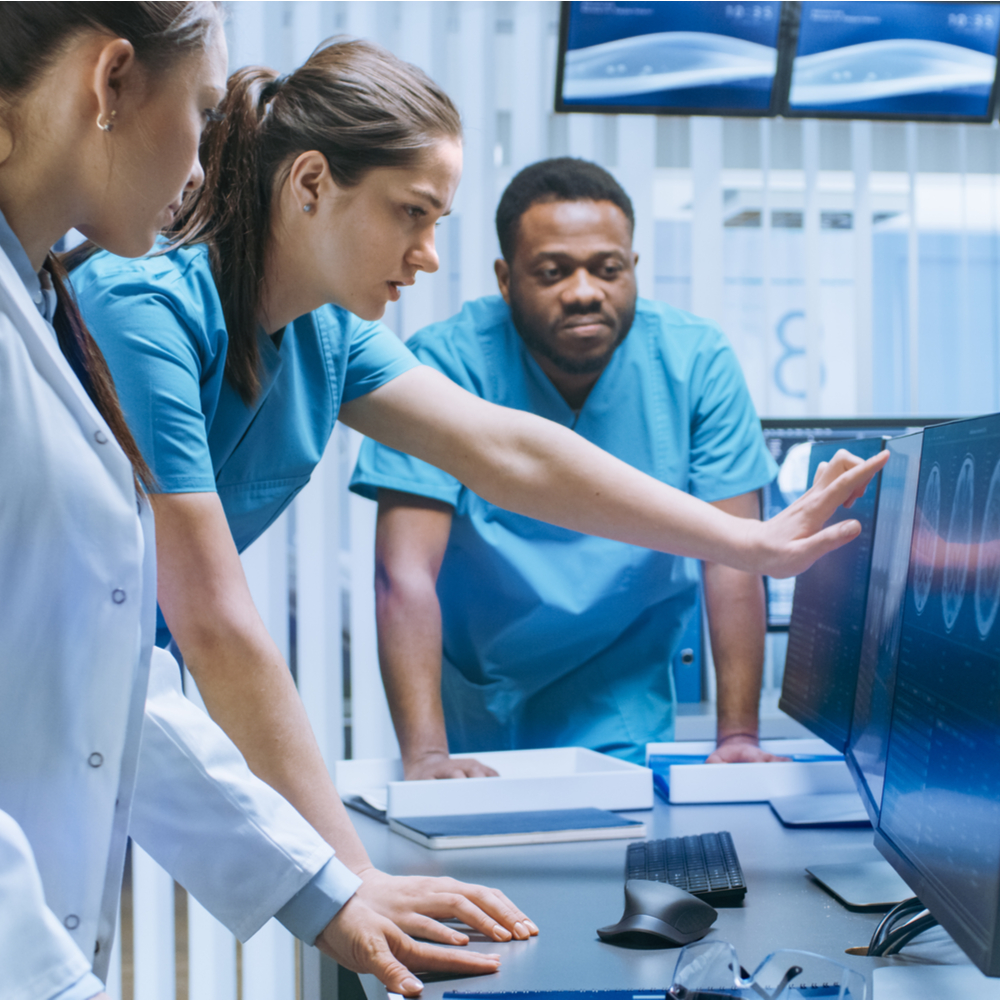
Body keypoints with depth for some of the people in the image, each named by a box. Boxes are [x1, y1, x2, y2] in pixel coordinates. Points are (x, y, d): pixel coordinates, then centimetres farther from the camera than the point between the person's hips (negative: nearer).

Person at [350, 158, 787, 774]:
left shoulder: (697, 361, -12)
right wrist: (426, 755, -35)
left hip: (624, 713, 0)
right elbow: (406, 575, -24)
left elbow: (733, 561, -12)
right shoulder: (445, 365, -18)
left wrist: (738, 738, -20)